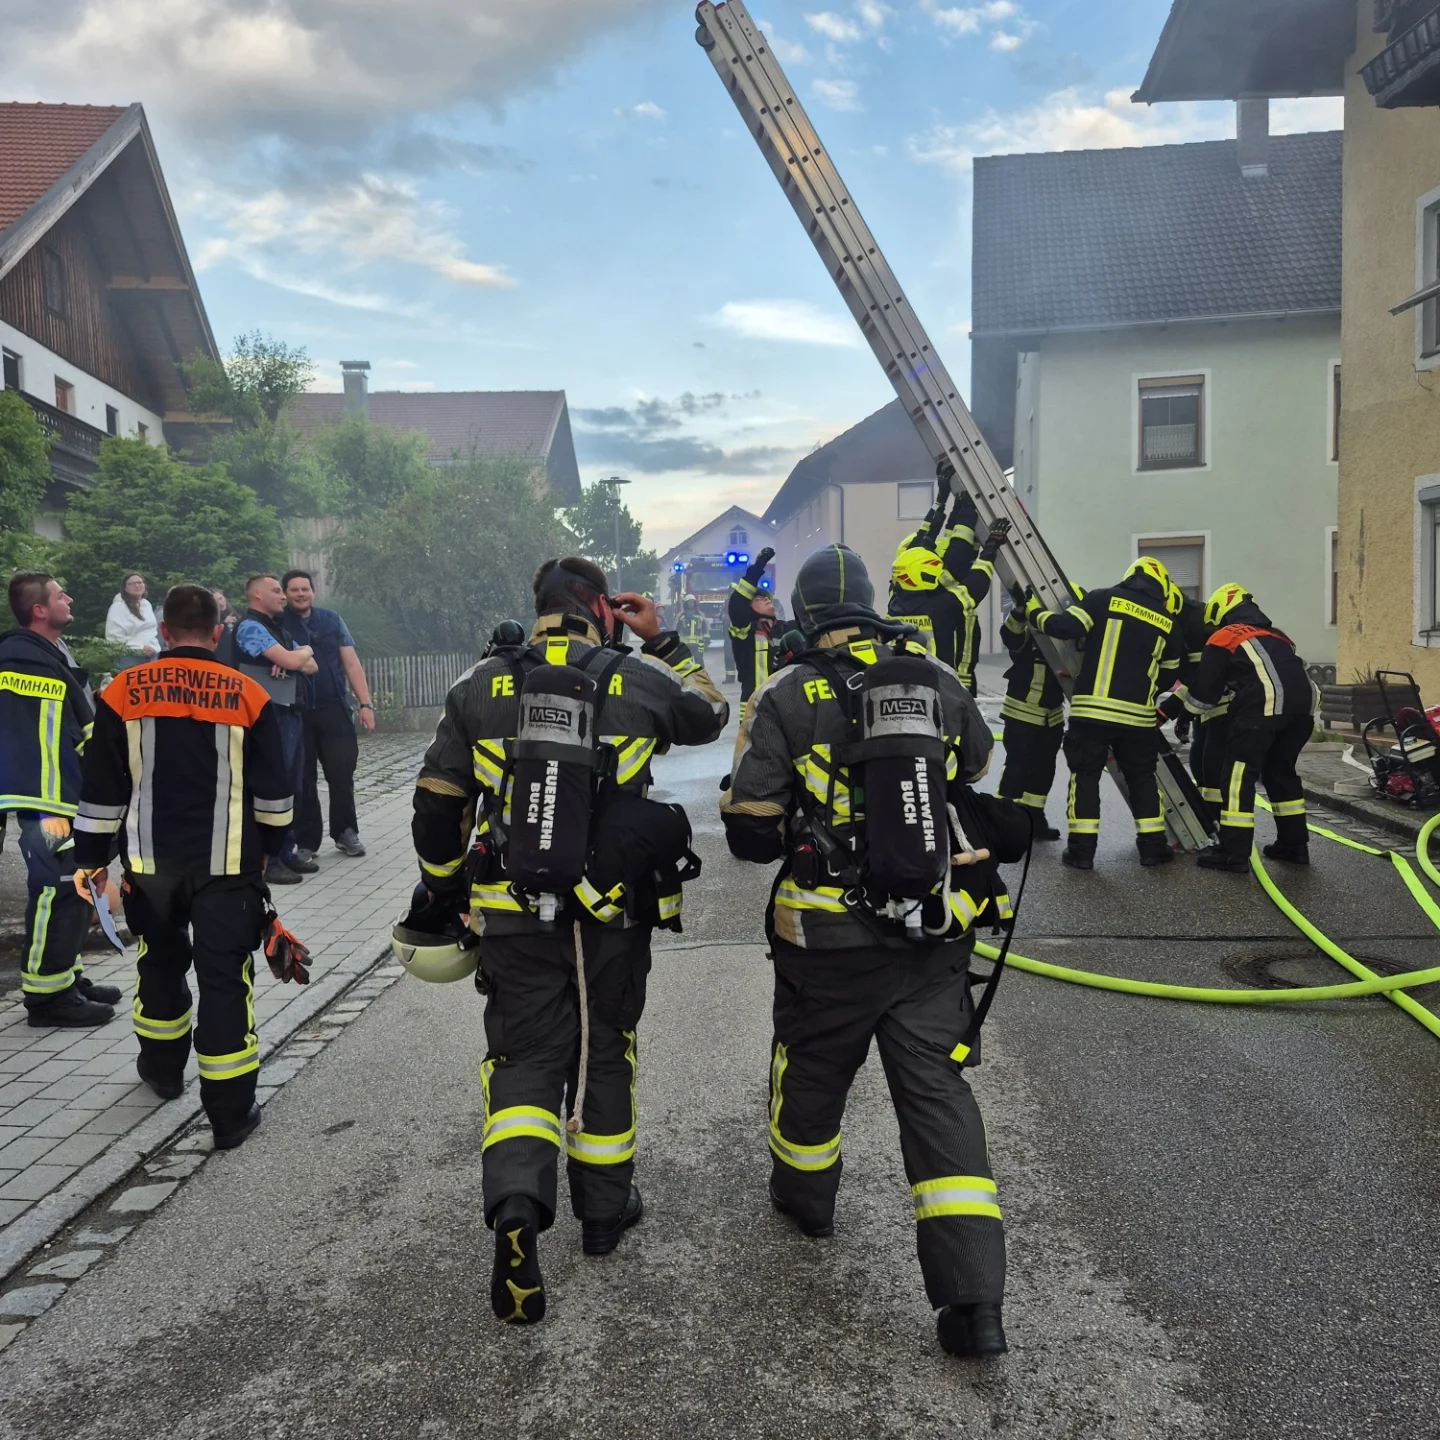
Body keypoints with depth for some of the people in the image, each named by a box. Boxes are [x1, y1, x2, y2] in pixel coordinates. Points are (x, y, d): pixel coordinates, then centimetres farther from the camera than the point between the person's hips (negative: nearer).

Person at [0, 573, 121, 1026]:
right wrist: (46, 809, -28)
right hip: (50, 805, -11)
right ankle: (47, 994, 2)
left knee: (73, 890, 17)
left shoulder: (51, 652, 15)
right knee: (57, 892, -7)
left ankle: (66, 977, 28)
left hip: (72, 798, 11)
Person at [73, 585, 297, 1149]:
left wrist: (91, 858, 11)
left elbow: (100, 789, 1)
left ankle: (163, 1066, 41)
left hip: (151, 861, 2)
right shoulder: (247, 696, -4)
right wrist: (269, 845, 18)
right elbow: (273, 792, 1)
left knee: (160, 959, 24)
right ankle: (230, 1111, 3)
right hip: (226, 865, -2)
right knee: (225, 977, 2)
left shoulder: (123, 693, -2)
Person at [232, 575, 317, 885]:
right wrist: (304, 651, 4)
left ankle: (286, 853, 20)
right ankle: (268, 862, -4)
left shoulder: (278, 629, 21)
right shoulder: (250, 627, -8)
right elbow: (291, 660, -19)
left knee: (292, 787, 12)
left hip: (293, 713, 9)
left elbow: (311, 666, 17)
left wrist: (295, 658, -6)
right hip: (272, 716, -9)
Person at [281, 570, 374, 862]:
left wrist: (365, 703, 1)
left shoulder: (331, 620, 9)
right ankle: (306, 843, 13)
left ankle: (345, 832, 19)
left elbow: (351, 663, 8)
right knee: (302, 779, 4)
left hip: (335, 710, 1)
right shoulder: (277, 624, 3)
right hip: (296, 713, -1)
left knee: (342, 772, 2)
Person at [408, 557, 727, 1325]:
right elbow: (711, 713, 18)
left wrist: (440, 889, 15)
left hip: (512, 916, 0)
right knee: (605, 1052, 17)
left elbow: (437, 802, 3)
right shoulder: (638, 680, -2)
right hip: (614, 914, 0)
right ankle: (605, 1209, 31)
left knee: (524, 1059, 8)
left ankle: (515, 1203, -16)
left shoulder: (480, 686, 0)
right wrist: (661, 641, 23)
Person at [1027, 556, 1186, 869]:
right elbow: (1167, 678, 19)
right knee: (1142, 776, 17)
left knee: (1085, 774, 6)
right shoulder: (1168, 623, 11)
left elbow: (1065, 627, -11)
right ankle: (1153, 846, 21)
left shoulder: (1103, 599, -1)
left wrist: (1033, 610, 6)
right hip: (1138, 714, 3)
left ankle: (1081, 849, 3)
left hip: (1093, 708, -2)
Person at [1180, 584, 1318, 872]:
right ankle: (1294, 844, 25)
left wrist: (1181, 713, 32)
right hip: (1303, 700, 7)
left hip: (1265, 702, -7)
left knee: (1239, 771, -2)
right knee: (1280, 771, 22)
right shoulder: (1274, 636, 35)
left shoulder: (1222, 638, 15)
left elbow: (1204, 692, 14)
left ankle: (1233, 852, -5)